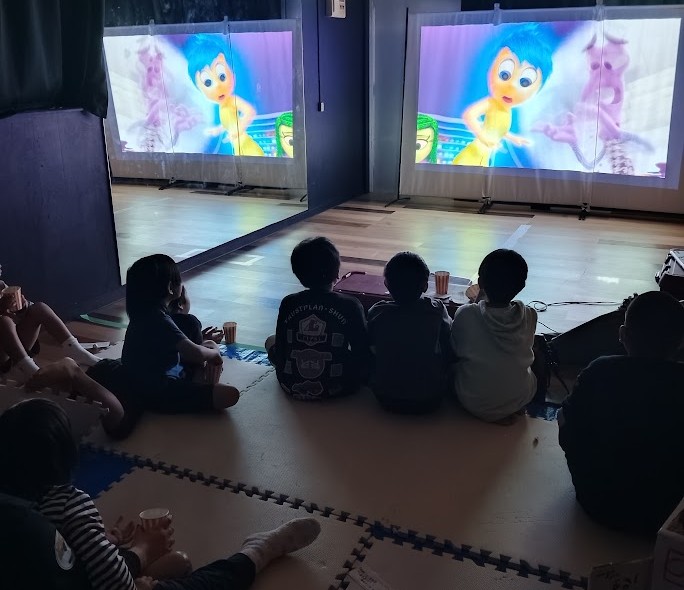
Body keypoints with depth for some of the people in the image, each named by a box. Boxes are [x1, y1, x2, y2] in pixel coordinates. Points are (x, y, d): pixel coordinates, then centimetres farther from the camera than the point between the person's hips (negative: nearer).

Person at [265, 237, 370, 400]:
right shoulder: (350, 306, -13)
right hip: (336, 388, -2)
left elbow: (280, 348, -1)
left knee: (271, 341, 29)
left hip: (291, 387, 2)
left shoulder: (288, 304, -7)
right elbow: (362, 352, -10)